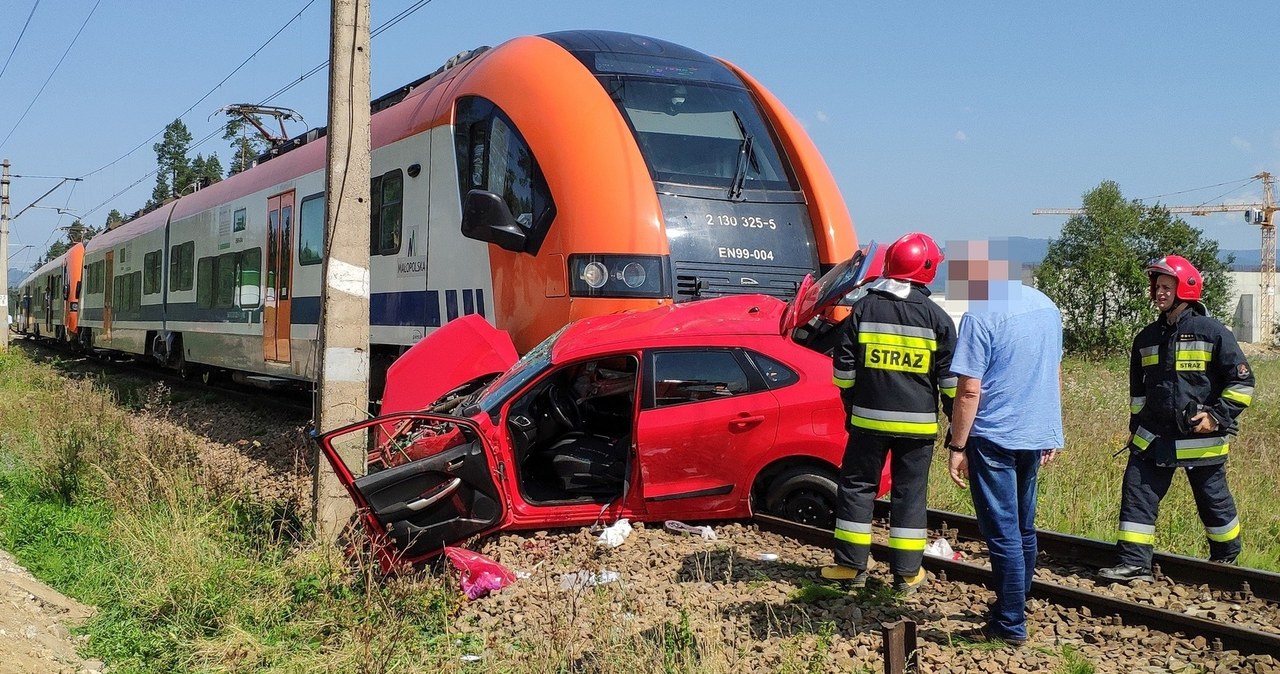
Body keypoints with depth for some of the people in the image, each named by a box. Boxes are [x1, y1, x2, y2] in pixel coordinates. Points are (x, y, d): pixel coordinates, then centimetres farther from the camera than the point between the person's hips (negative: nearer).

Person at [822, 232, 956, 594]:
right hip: (918, 423, 0)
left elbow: (844, 367, 2)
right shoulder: (937, 317, -3)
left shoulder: (863, 309, -1)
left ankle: (851, 565, 12)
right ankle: (908, 572, 12)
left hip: (869, 418, 0)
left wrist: (852, 407, 15)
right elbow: (950, 377, 0)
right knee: (910, 492, 7)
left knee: (857, 486, 10)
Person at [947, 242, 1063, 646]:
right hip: (1037, 436, 8)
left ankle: (1010, 626, 5)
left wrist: (957, 446, -12)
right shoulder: (1046, 307, 6)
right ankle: (1013, 605, 34)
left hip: (995, 439, -7)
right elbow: (1055, 374, 15)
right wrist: (1052, 434, 23)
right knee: (1023, 529, 19)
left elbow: (969, 391, -19)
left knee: (1003, 534, -1)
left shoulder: (981, 317, -17)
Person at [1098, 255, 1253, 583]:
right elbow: (1137, 389, 20)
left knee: (1214, 501, 10)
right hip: (1154, 436, 5)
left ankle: (1227, 558, 33)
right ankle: (1134, 564, 0)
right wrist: (1136, 427, 17)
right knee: (1137, 493, -4)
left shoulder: (1213, 333, -8)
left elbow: (1242, 382, -5)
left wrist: (1217, 417, -14)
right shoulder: (1147, 338, 9)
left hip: (1201, 439, -4)